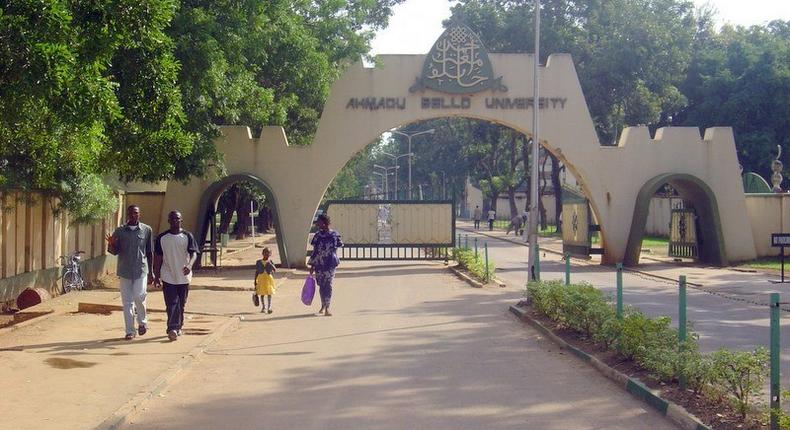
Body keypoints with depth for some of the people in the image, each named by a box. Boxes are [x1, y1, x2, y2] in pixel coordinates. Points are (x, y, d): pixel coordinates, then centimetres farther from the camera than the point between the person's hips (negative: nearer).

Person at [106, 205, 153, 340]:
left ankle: (142, 321, 13)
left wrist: (150, 272, 7)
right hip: (125, 271, 2)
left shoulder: (146, 230, 4)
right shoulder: (119, 231, 5)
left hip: (141, 270, -2)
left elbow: (149, 253, 8)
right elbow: (114, 251, 4)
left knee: (139, 296, -14)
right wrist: (111, 244, -19)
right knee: (127, 301, 3)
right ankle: (130, 331, 10)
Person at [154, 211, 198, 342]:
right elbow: (158, 258, 7)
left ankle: (178, 327, 27)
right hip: (168, 277, -1)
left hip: (184, 276, 1)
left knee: (181, 304, 12)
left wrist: (189, 265, -30)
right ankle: (172, 329, -18)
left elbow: (193, 253, -9)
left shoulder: (187, 236, 0)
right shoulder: (162, 238, 3)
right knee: (172, 304, -11)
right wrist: (156, 276, 4)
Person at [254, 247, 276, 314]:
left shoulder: (270, 262, 1)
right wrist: (255, 281, 6)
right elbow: (256, 272, 7)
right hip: (261, 279, 1)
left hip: (268, 278, -1)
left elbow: (275, 270, -11)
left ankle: (269, 307, -10)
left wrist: (270, 264, -26)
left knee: (269, 293, -7)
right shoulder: (258, 262, 3)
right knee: (262, 294, 6)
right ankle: (263, 307, 18)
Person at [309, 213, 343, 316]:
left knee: (328, 285, -6)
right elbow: (315, 251, 9)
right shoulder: (318, 235, 4)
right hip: (319, 264, 3)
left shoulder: (334, 235, -5)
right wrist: (312, 265, 8)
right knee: (321, 285, 8)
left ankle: (326, 308, -3)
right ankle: (323, 306, 25)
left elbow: (335, 249, 1)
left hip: (330, 263, -3)